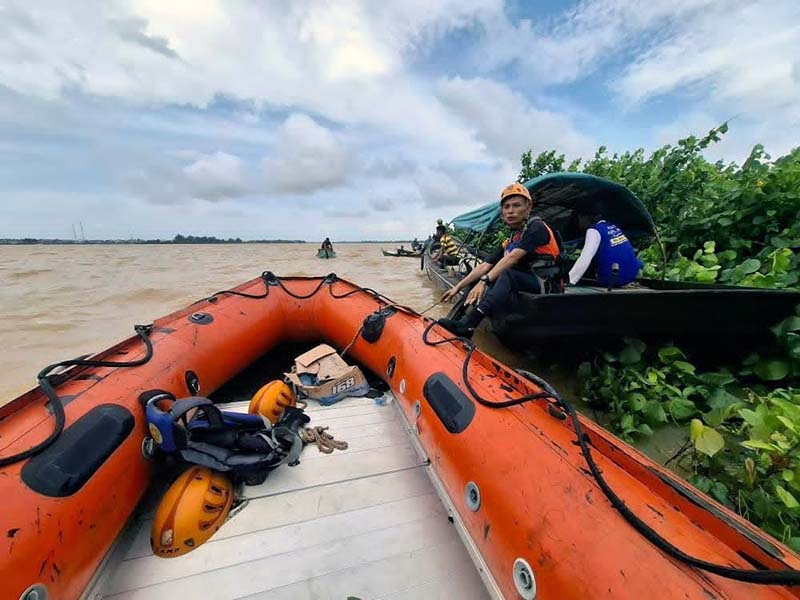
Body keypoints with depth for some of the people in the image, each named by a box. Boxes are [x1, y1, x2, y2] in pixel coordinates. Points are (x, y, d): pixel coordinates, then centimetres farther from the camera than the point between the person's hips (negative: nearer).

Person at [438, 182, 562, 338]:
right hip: (524, 287, 7)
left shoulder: (536, 227, -7)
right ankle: (456, 319, -20)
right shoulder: (509, 242, 13)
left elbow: (512, 257, -22)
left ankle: (468, 325, -44)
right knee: (475, 281, -3)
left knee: (507, 275, -33)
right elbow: (484, 266, 6)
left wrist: (484, 280, -31)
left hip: (547, 286, -7)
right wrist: (458, 287, -2)